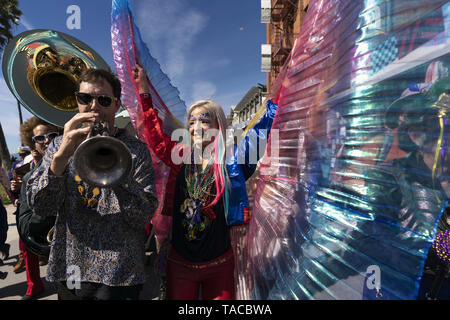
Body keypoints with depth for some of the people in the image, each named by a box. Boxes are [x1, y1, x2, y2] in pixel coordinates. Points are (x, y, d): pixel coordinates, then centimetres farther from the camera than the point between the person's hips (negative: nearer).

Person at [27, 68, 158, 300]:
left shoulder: (135, 150, -7)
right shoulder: (59, 145, 3)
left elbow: (144, 216, -15)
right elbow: (39, 206, -9)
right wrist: (61, 156, -24)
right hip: (67, 271, 3)